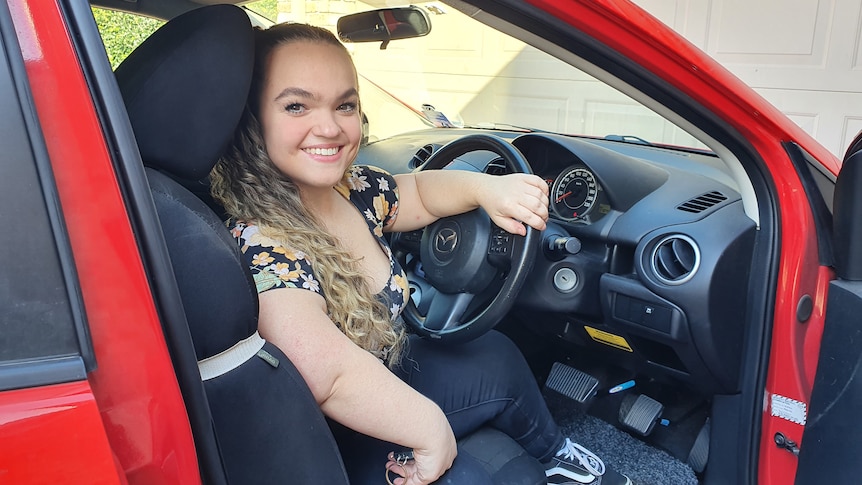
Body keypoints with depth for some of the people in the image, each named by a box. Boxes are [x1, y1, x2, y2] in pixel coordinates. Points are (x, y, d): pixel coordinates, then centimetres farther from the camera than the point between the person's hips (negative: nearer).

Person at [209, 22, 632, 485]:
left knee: (494, 355, 10)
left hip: (384, 375, 8)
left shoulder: (353, 190, -10)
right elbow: (333, 374, -42)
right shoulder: (258, 245, -34)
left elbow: (419, 191, 8)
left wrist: (486, 187, -13)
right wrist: (432, 429, -28)